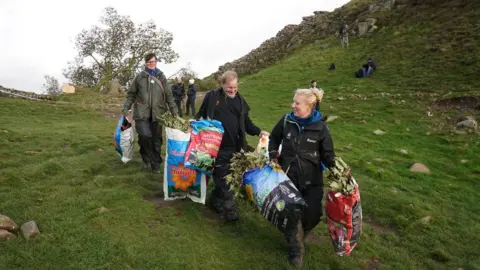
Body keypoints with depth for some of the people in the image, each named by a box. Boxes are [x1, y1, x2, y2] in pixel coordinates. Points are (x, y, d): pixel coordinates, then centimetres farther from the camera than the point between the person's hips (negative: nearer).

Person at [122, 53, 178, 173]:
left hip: (157, 113, 2)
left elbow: (168, 95, 9)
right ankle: (146, 155, 14)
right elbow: (131, 94, 9)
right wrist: (126, 108, 2)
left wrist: (174, 110, 4)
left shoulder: (161, 77, 8)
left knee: (156, 139, 4)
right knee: (145, 135, -15)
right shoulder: (139, 77, 4)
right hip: (142, 112, -1)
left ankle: (155, 164, 16)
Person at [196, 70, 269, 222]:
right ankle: (228, 207, 9)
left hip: (234, 147, 4)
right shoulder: (212, 96, 0)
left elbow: (246, 122, 14)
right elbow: (200, 115, 6)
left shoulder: (240, 100, 11)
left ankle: (215, 200, 33)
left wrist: (258, 132, 1)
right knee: (221, 177, -1)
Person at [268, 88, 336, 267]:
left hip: (312, 180, 0)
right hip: (289, 177, 1)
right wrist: (273, 156, 1)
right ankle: (296, 250, 22)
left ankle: (297, 237, 38)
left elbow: (327, 154, -3)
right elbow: (274, 139, 13)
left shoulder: (320, 127, -9)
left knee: (313, 215, 4)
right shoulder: (286, 121, -4)